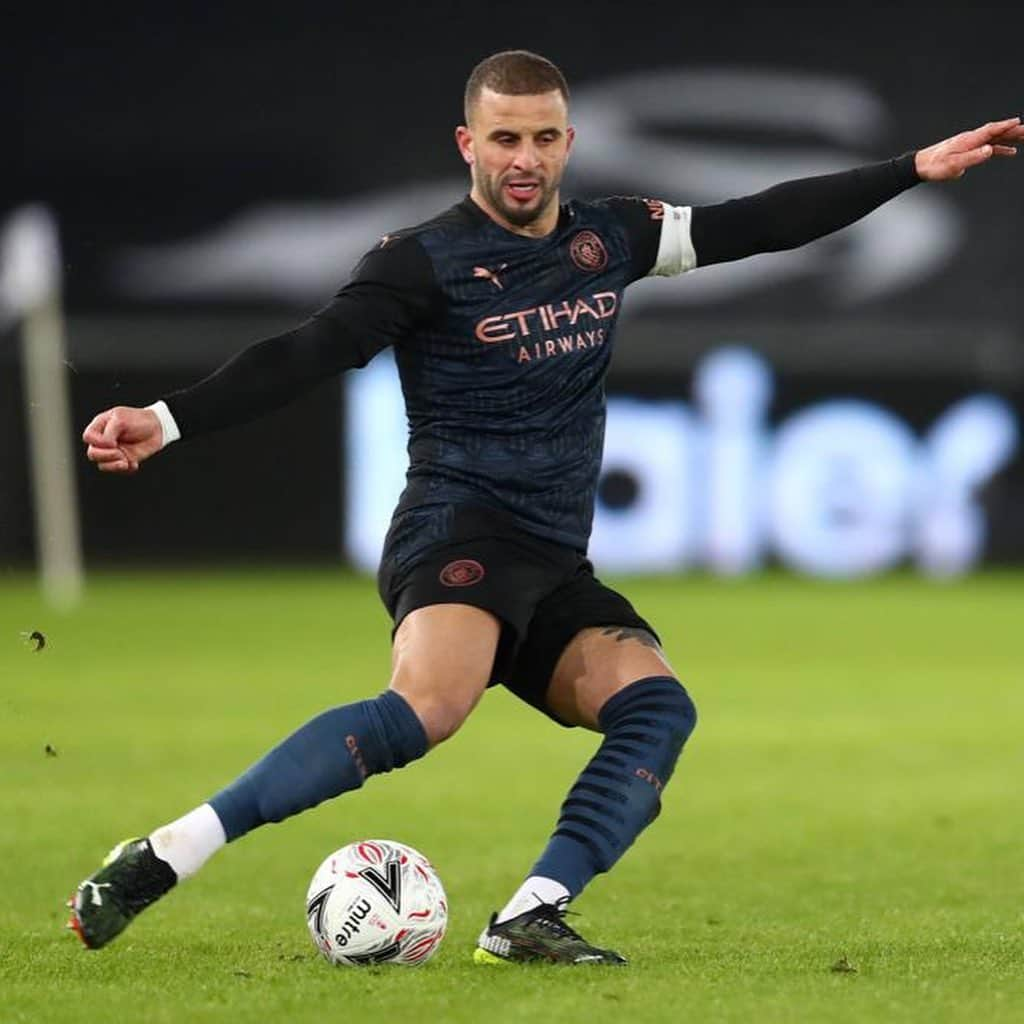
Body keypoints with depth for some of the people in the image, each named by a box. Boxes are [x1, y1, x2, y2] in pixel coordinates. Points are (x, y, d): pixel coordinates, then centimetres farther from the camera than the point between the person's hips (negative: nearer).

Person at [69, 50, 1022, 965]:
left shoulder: (609, 239, 14)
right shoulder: (426, 260, -4)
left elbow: (762, 222, 19)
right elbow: (303, 353, -12)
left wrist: (918, 168, 19)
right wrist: (164, 421, -25)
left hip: (555, 568, 7)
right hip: (459, 536, -7)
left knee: (657, 707, -19)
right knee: (429, 708, -34)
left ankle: (529, 917, -25)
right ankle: (157, 860, -38)